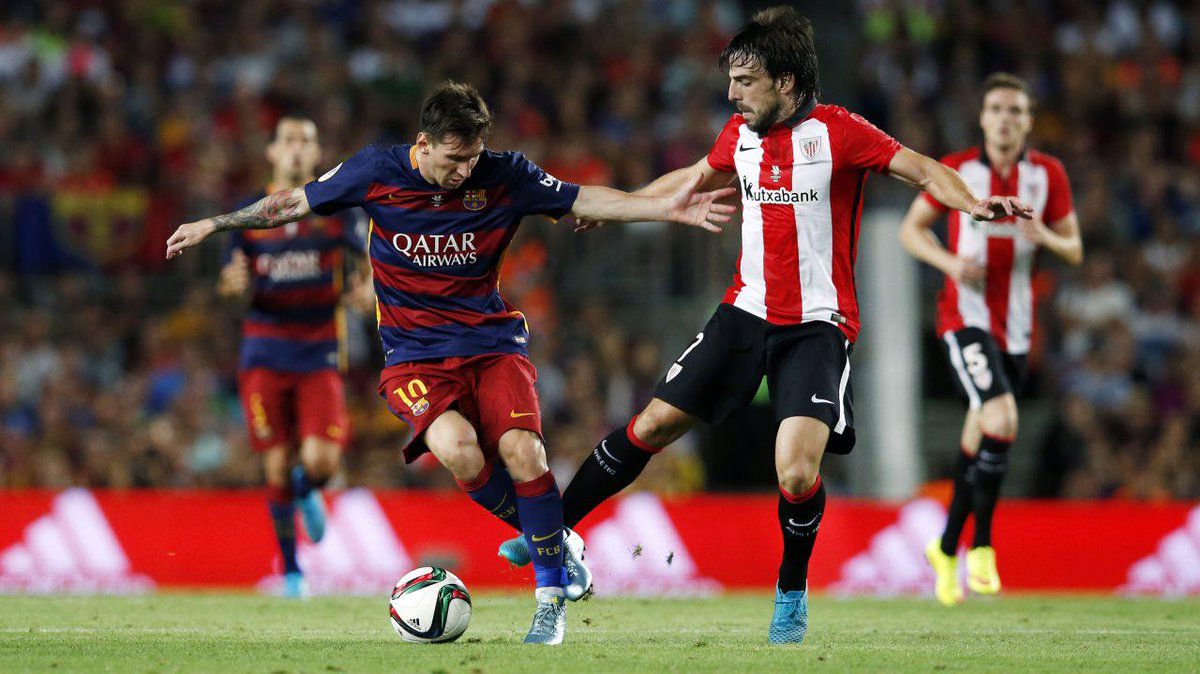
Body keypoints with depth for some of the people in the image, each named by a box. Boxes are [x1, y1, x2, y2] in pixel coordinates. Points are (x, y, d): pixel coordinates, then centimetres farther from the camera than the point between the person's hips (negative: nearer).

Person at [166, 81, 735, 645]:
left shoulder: (503, 176, -5)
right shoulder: (376, 172, -6)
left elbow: (586, 200, 3)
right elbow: (295, 203, 8)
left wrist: (667, 209, -7)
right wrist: (213, 225, 12)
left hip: (492, 342, 1)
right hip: (415, 354, -1)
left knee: (521, 450, -25)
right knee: (455, 445, -31)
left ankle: (551, 598, -6)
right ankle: (551, 541, -5)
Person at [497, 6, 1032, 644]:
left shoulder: (837, 131, -11)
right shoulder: (740, 134, 6)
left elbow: (923, 169, -15)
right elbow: (696, 177, 26)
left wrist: (974, 205, -34)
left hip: (817, 324, -5)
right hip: (748, 307, 5)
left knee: (796, 473, -19)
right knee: (654, 424, 2)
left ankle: (791, 592, 7)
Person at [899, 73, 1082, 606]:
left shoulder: (1048, 175, 4)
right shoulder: (957, 171, -4)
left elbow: (1074, 250, 9)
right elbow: (911, 228, 5)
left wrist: (1046, 237, -15)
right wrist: (951, 262, -13)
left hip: (1015, 326, 4)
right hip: (965, 317, -4)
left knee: (980, 439, 12)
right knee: (1001, 422, -25)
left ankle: (948, 548, 30)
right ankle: (982, 546, -15)